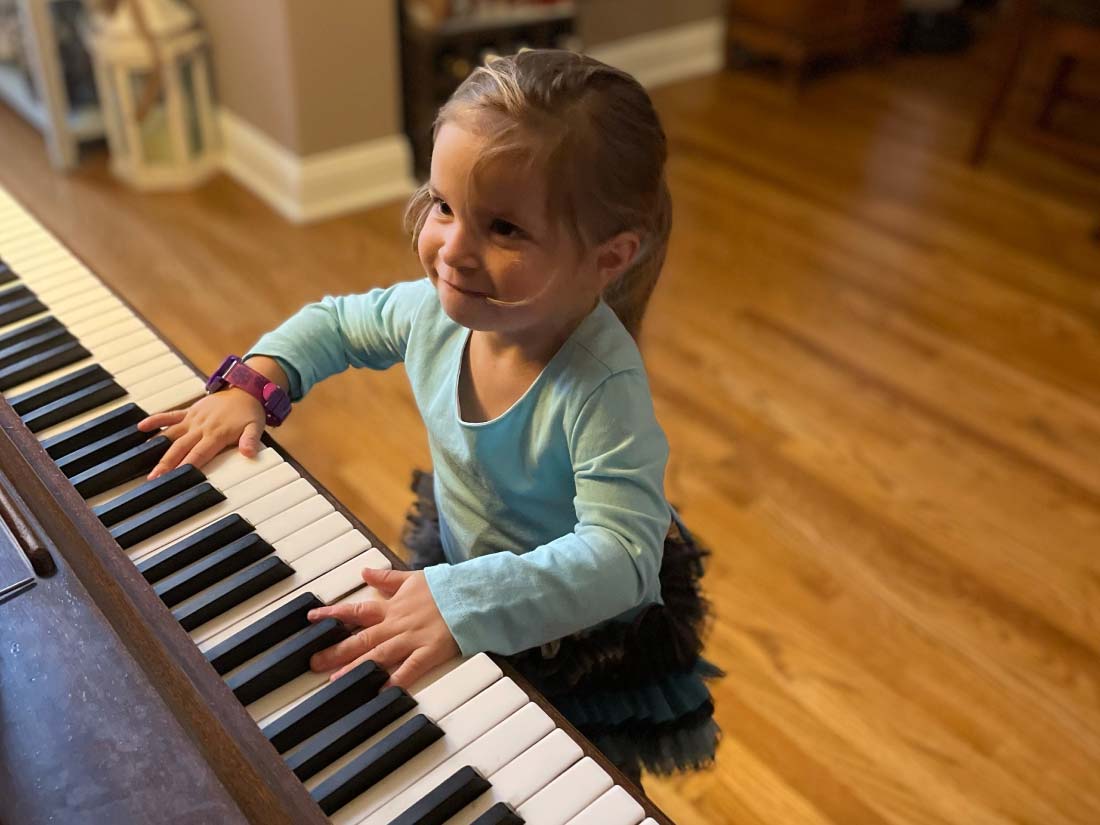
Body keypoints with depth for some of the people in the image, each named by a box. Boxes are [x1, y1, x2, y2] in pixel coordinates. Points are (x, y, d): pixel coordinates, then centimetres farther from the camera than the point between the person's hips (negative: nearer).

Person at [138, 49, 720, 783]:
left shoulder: (600, 387, -38)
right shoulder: (439, 308, -18)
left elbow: (620, 555, -42)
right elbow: (333, 324, 2)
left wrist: (462, 603, -51)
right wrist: (255, 380, -13)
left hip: (585, 627, -5)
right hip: (459, 565, 5)